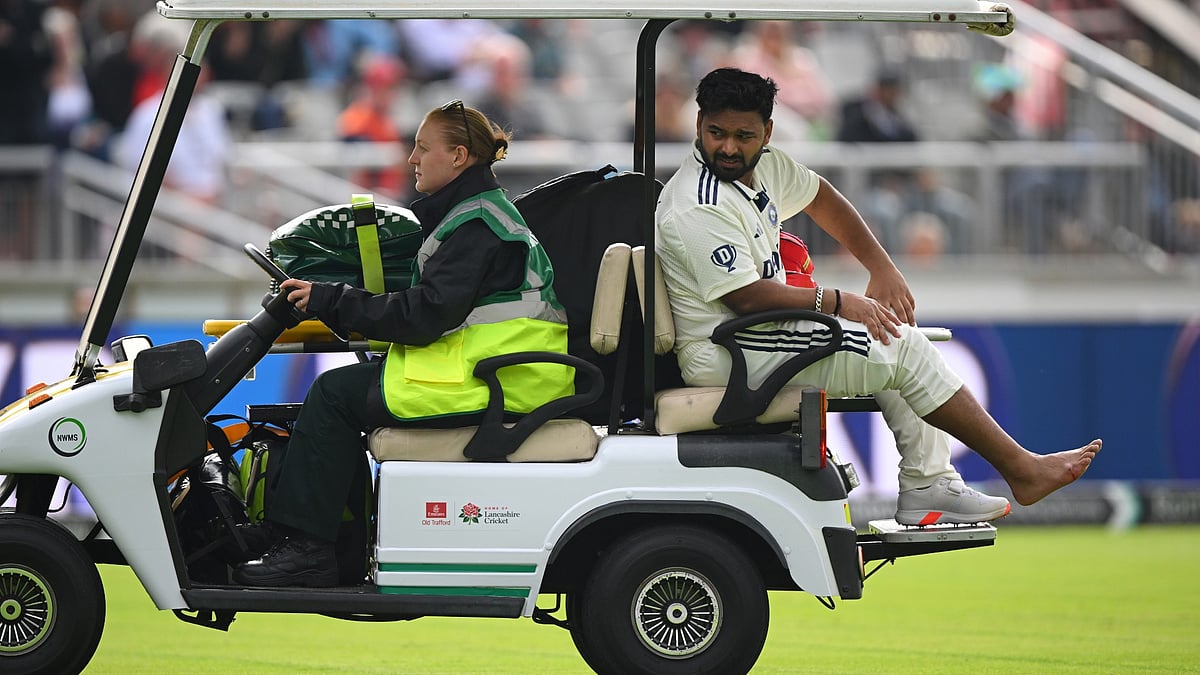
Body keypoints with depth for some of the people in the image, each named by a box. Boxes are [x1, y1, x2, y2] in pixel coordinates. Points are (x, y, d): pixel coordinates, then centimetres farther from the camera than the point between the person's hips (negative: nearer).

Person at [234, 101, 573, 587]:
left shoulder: (475, 226, -15)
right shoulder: (478, 211, 19)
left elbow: (425, 316, -22)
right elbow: (431, 305, 21)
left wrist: (330, 302, -15)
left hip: (493, 383, -11)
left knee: (333, 394, -10)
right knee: (345, 387, 12)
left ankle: (307, 548, -11)